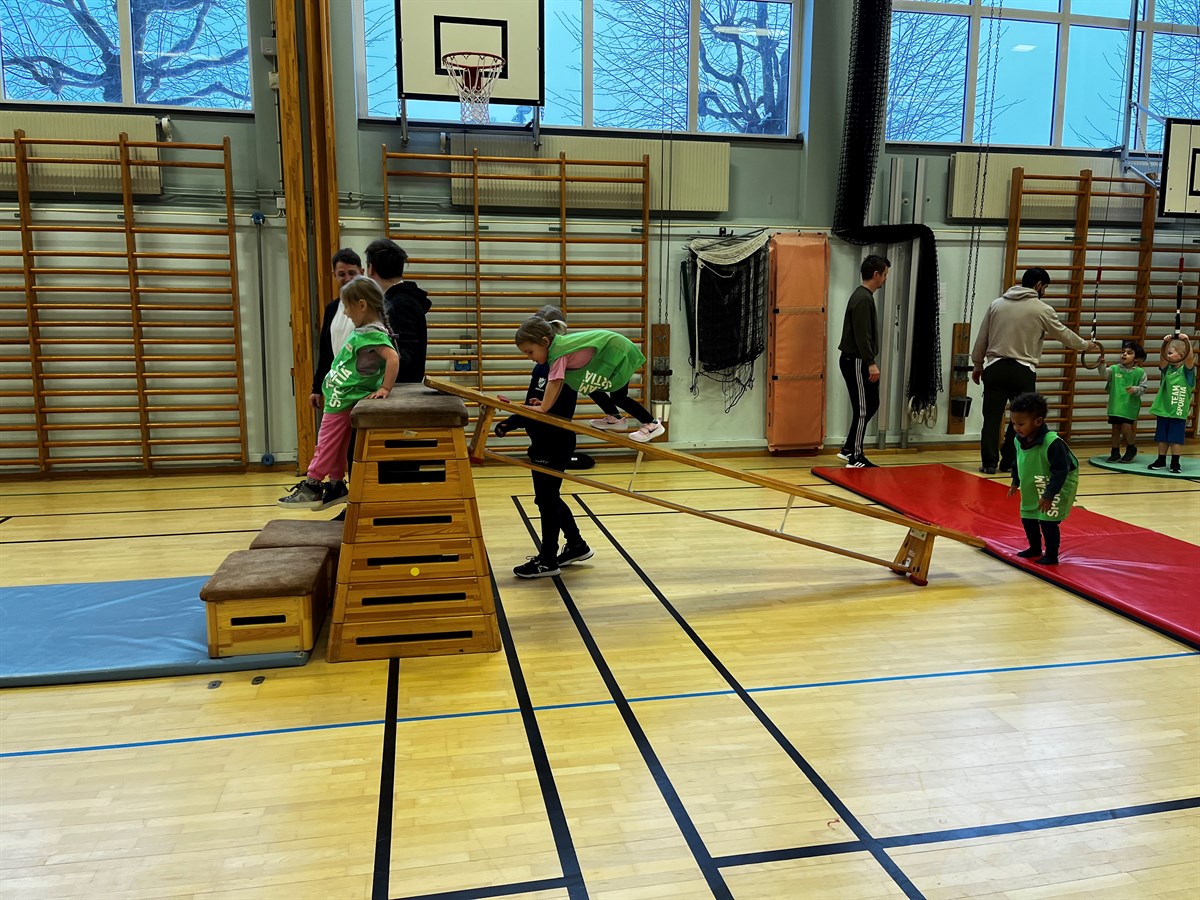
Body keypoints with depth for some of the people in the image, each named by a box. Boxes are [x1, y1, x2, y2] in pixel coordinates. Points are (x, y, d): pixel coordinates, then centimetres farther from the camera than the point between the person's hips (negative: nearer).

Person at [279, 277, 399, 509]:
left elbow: (393, 358, -32)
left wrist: (385, 390, -29)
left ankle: (312, 487, 9)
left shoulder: (373, 334, -20)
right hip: (339, 398, 9)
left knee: (327, 443, 0)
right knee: (335, 446, 17)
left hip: (343, 400, -9)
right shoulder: (364, 331, 9)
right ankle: (336, 486, 26)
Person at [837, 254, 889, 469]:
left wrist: (869, 362, 22)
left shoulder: (863, 296, 16)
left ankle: (848, 448, 20)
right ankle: (856, 458, 3)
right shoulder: (863, 299, -16)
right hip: (857, 362, -11)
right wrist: (871, 363, -22)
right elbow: (861, 336, -22)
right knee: (863, 409, -4)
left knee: (871, 405, 15)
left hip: (858, 361, 11)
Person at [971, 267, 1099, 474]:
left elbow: (982, 338, 11)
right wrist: (1086, 344, 29)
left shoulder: (997, 304, 9)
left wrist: (978, 365, 20)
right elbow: (1064, 334, 11)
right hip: (1023, 371, -2)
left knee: (992, 417, 4)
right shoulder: (1043, 309, 0)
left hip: (995, 368, 3)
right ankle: (1009, 462, 12)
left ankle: (989, 463, 2)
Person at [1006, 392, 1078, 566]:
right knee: (1027, 518, 14)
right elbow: (1018, 462, 9)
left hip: (1056, 488, -8)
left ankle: (1051, 556, 10)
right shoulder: (1019, 439, -9)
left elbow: (1060, 472, -28)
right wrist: (1016, 483, 16)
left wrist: (1049, 495, -26)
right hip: (1032, 488, 8)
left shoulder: (1052, 443, -32)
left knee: (1048, 521, -6)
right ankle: (1035, 549, 35)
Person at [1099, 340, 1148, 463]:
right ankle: (1115, 453, 19)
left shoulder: (1140, 372, -2)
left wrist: (1135, 389, -23)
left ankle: (1132, 448, 15)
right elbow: (1104, 374, -16)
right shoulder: (1114, 369, 2)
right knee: (1116, 428, 8)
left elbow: (1143, 388, -3)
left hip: (1130, 405, -3)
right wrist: (1102, 365, -34)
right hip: (1115, 405, 3)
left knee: (1126, 427, -11)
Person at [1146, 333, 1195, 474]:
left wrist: (1187, 342, -34)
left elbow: (1190, 358, -22)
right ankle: (1161, 460, 20)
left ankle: (1175, 463, 6)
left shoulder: (1186, 369, -3)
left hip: (1179, 411, -4)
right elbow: (1162, 358, -12)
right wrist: (1165, 343, -25)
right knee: (1162, 437, 10)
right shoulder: (1167, 368, 7)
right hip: (1163, 409, 4)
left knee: (1176, 438, -2)